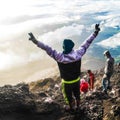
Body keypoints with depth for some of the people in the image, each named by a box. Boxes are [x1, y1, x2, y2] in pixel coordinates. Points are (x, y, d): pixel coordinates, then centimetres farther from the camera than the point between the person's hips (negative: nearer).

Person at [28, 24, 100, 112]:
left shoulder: (60, 57, -36)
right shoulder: (78, 53, -24)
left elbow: (49, 50, -42)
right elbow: (87, 43, -17)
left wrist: (36, 42, -47)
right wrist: (95, 33, -8)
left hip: (67, 82, -3)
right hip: (77, 80, 4)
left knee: (68, 95, 25)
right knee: (77, 93, 30)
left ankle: (71, 107, 51)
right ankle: (77, 105, 57)